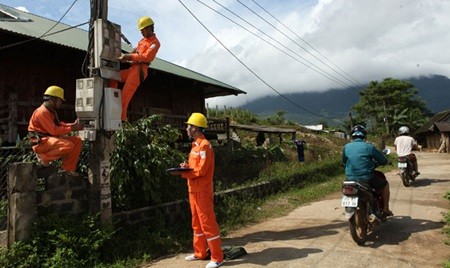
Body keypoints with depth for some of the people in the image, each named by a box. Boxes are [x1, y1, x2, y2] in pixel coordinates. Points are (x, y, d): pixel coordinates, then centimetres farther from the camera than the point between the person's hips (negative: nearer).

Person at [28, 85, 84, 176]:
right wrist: (72, 128, -18)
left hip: (51, 138, 10)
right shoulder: (42, 112, -16)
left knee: (77, 140, -1)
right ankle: (43, 157, -10)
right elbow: (54, 130, -23)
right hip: (40, 142, -10)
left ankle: (67, 168, -3)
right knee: (69, 146, -31)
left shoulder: (51, 111, 17)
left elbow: (58, 124, 15)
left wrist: (73, 124, 0)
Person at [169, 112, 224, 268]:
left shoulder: (204, 145, -16)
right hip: (194, 190, 10)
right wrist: (186, 166, 0)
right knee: (196, 223, 16)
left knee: (208, 223, -4)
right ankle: (200, 253, 29)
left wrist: (182, 173, -20)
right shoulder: (196, 145, 14)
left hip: (202, 191, -10)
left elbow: (201, 170, -20)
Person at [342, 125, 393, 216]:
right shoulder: (368, 147, -8)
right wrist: (375, 162, 19)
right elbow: (384, 160, -2)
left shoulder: (346, 147, 3)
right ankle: (385, 210, 25)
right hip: (366, 178, -4)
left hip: (350, 178, 4)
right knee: (385, 184, 22)